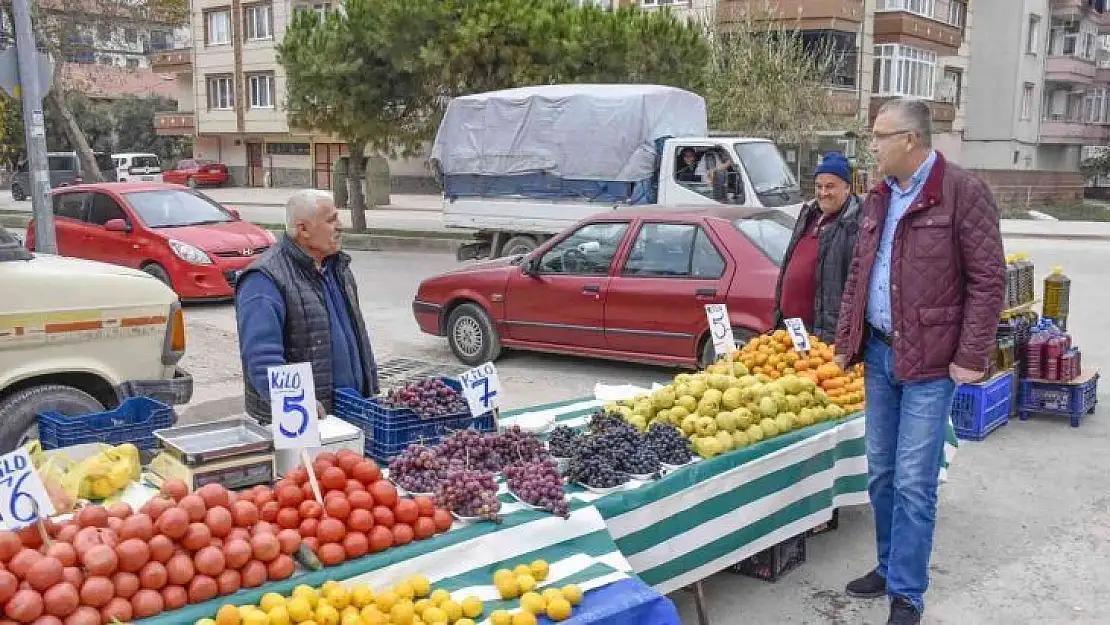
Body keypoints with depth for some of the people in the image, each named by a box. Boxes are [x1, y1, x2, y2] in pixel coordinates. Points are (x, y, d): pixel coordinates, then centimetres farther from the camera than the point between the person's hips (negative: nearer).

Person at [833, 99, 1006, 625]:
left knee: (913, 481, -2)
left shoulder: (963, 192, -10)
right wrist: (845, 342, 13)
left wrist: (971, 356, -14)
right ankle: (890, 567, 30)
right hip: (878, 352, 7)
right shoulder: (878, 198, 11)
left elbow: (988, 280, -11)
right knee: (881, 473, 14)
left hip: (930, 362, -7)